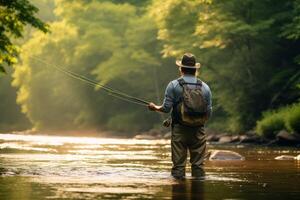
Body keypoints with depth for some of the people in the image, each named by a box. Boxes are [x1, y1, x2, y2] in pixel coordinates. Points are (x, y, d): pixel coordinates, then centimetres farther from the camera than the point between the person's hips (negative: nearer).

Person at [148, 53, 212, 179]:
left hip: (179, 129, -2)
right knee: (198, 164, 5)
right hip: (198, 130, 2)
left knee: (178, 164, 1)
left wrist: (155, 107, 14)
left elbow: (166, 108, -6)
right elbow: (208, 113, 5)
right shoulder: (204, 87, 5)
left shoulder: (174, 85, -2)